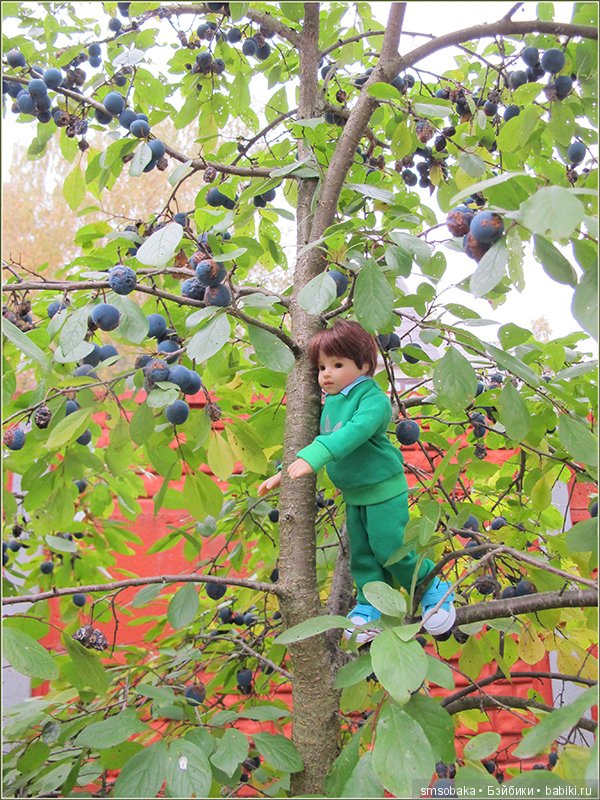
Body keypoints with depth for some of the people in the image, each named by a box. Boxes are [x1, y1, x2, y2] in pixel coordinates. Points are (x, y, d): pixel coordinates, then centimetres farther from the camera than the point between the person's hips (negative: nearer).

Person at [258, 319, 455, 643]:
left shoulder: (372, 397, -19)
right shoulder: (330, 402, 7)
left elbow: (355, 431, -36)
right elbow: (320, 441, 17)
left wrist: (313, 457, -47)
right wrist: (284, 473, 12)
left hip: (383, 489, -8)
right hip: (352, 495, 8)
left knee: (390, 548, -5)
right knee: (362, 554, 12)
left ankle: (434, 590, 16)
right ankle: (371, 604, 25)